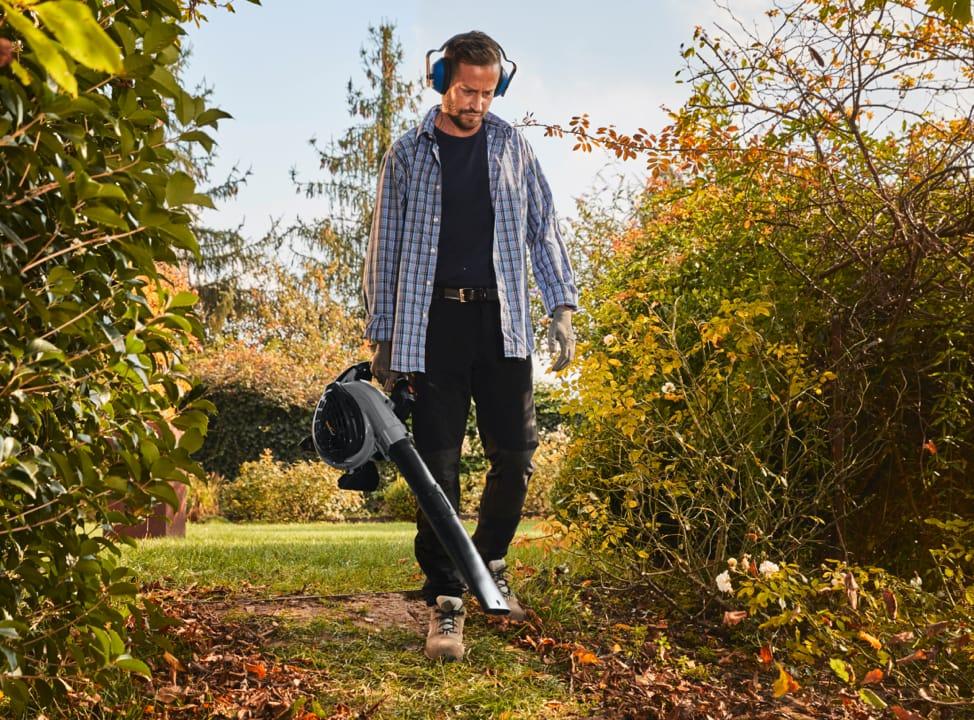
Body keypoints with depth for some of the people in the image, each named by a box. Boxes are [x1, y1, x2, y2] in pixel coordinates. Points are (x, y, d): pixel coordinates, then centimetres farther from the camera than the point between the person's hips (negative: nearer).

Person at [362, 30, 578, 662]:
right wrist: (382, 338, 7)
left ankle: (490, 563, 25)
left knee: (516, 453, 0)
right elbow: (386, 248, 10)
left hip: (502, 322, 2)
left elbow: (543, 228, 13)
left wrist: (562, 306, 1)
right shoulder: (409, 154, 8)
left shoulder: (511, 145, 12)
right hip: (433, 324, -1)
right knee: (439, 464, -3)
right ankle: (446, 600, 4)